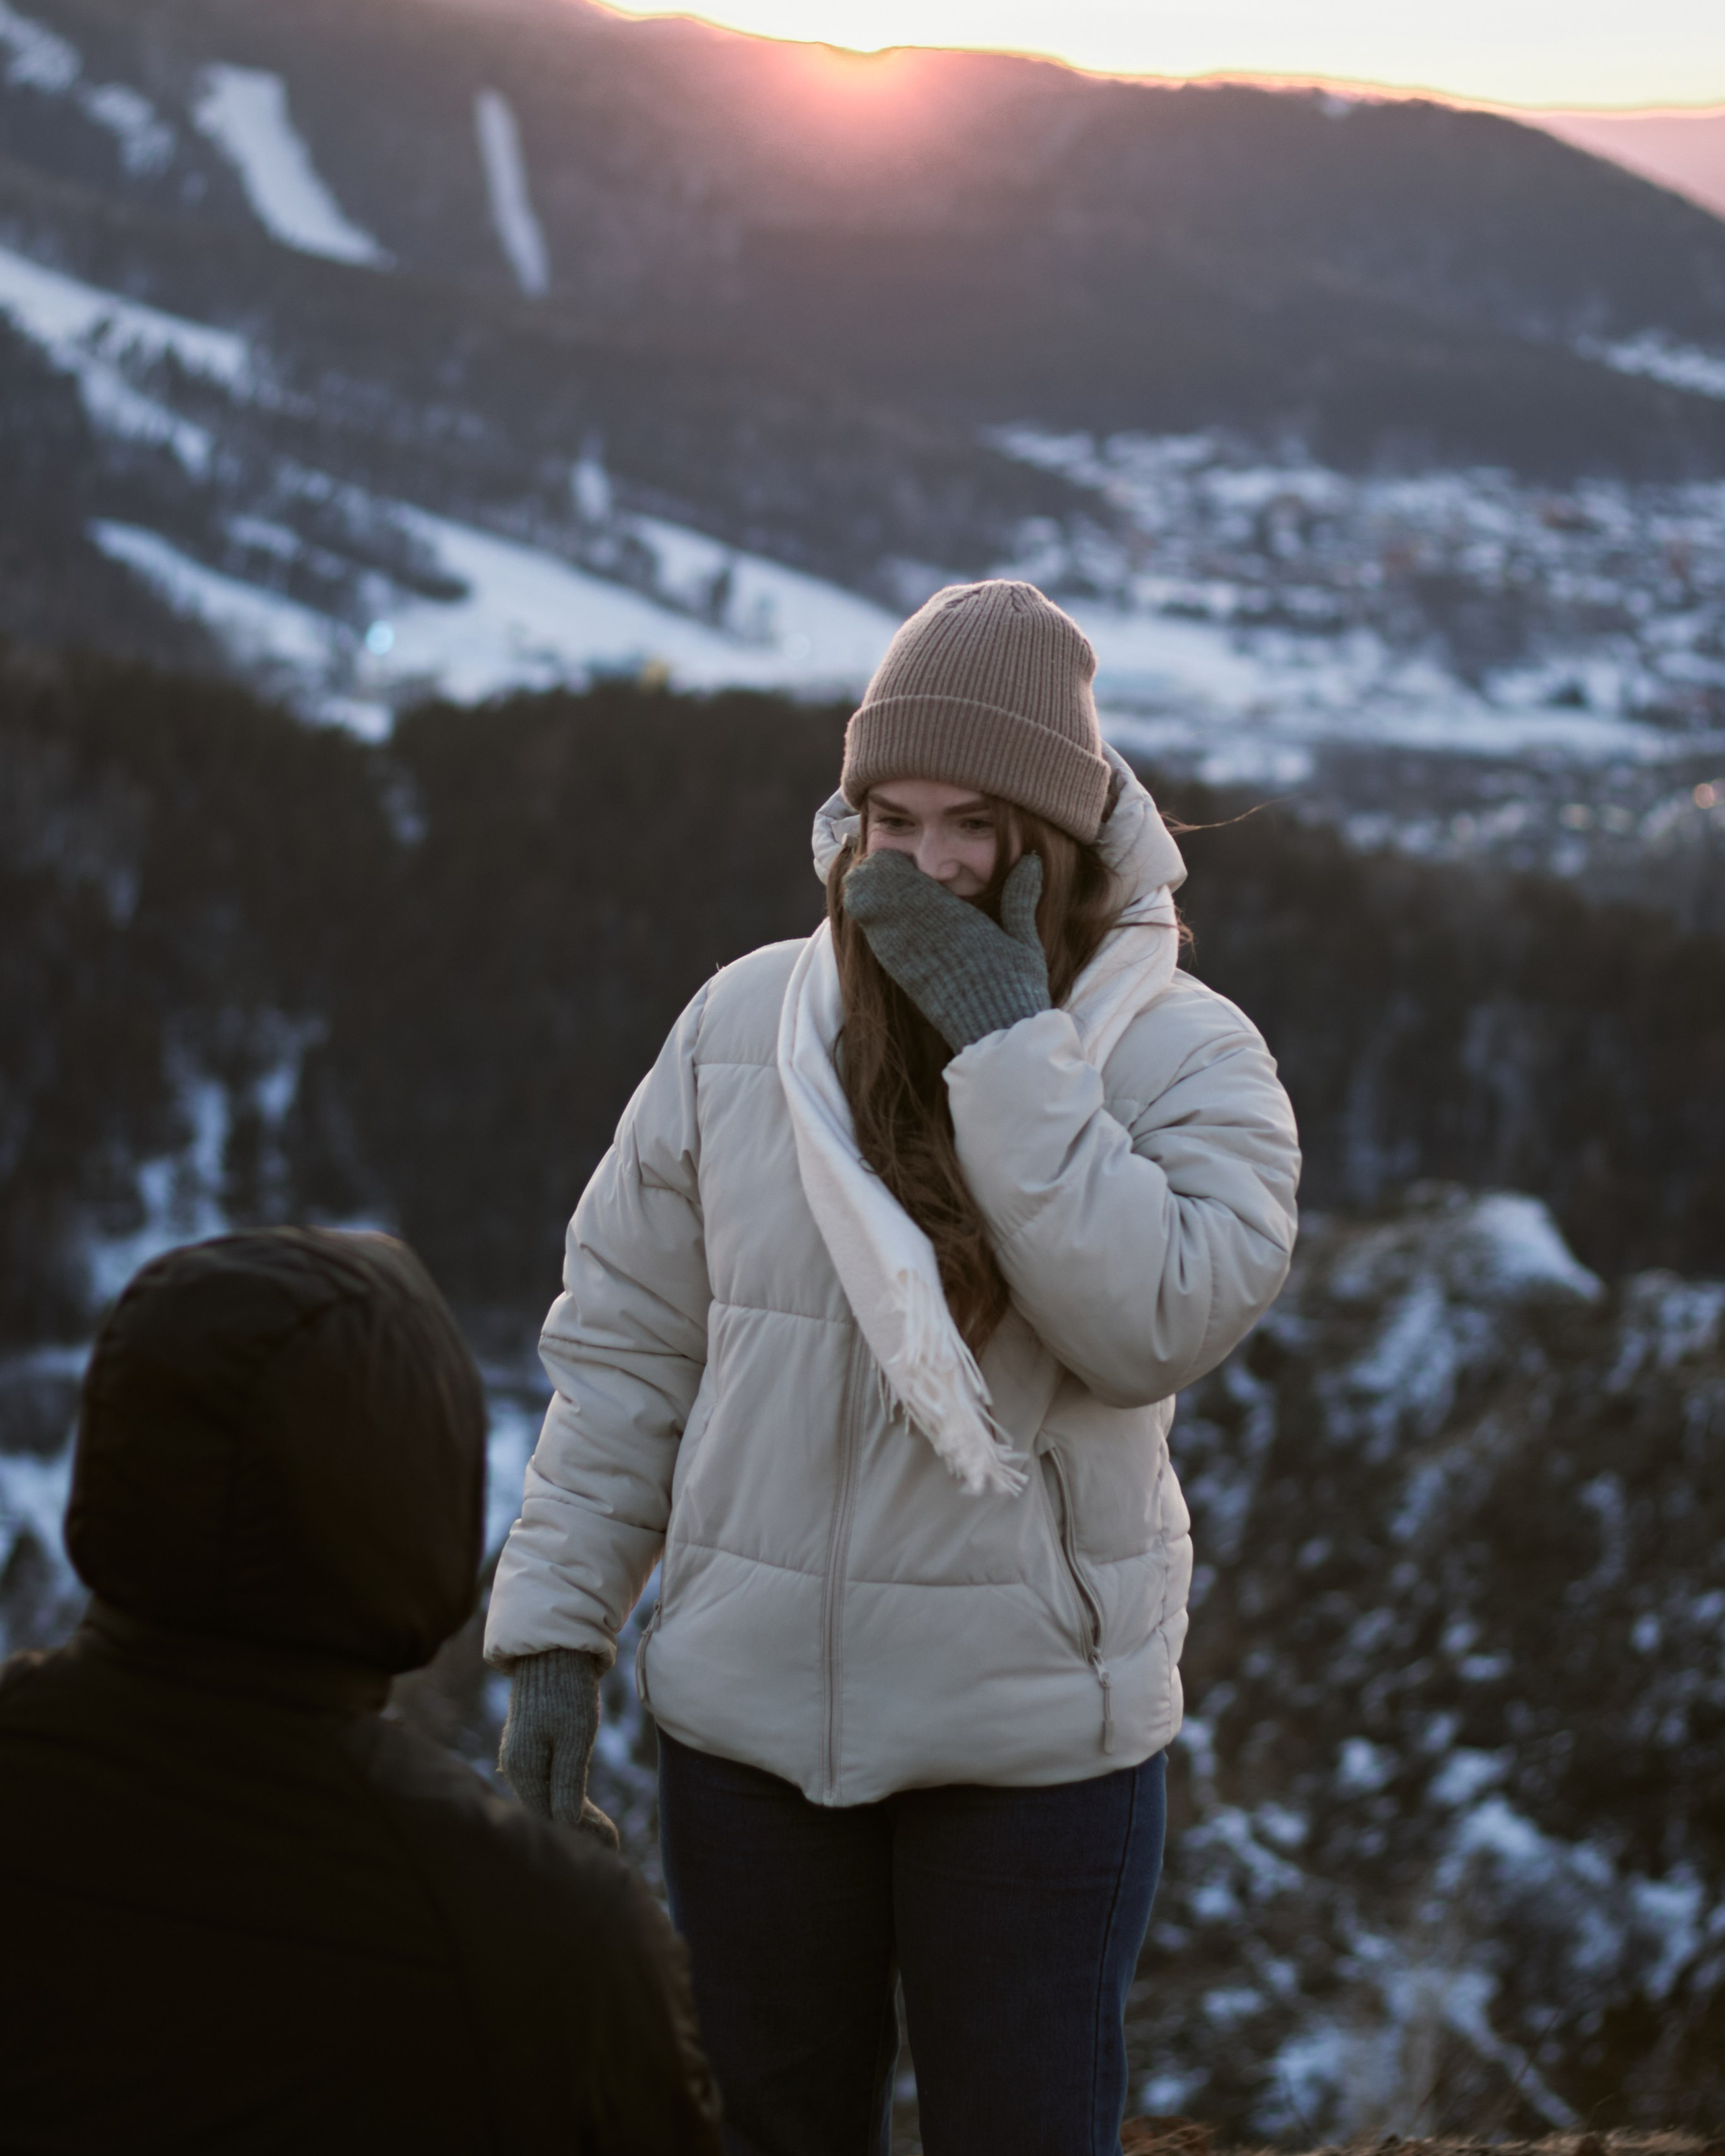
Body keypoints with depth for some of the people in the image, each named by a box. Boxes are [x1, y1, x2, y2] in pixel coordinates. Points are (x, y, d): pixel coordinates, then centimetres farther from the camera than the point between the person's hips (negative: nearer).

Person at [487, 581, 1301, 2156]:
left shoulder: (1186, 1058, -8)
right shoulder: (742, 1025, -1)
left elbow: (1156, 1324, -25)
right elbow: (624, 1344, 3)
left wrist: (1004, 1039, -24)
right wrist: (557, 1626, -1)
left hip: (1035, 1736, -2)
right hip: (748, 1718, 2)